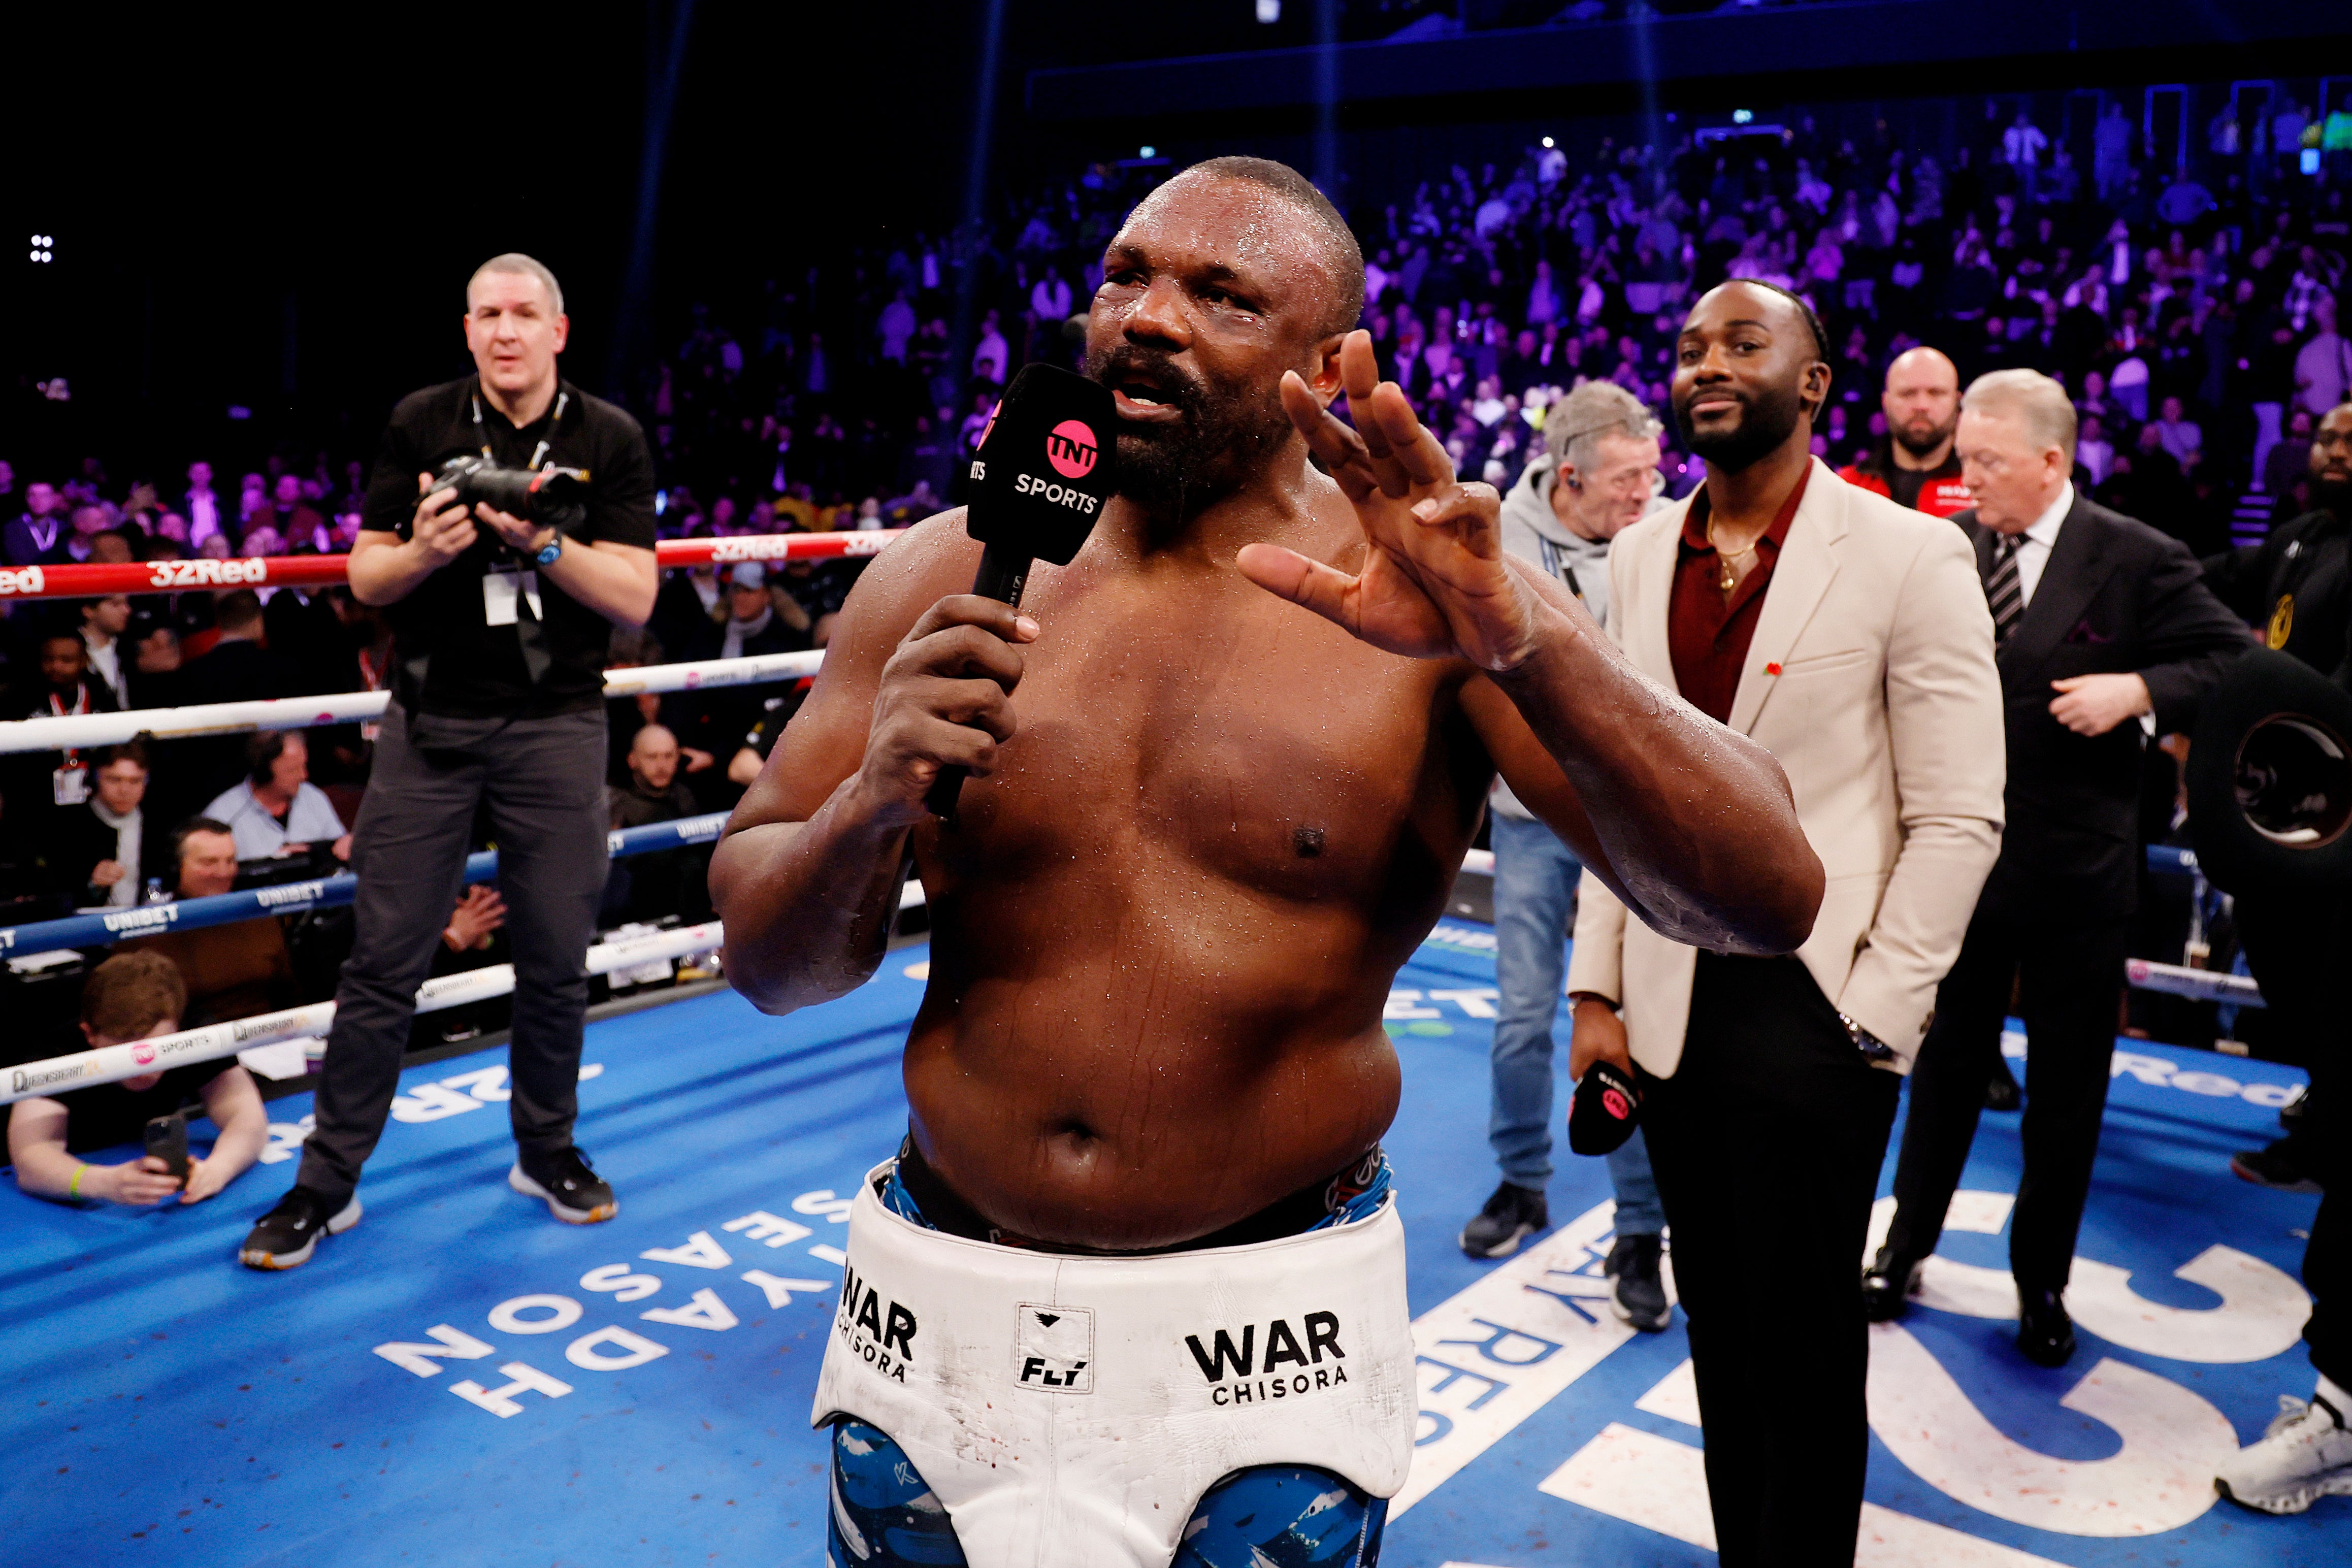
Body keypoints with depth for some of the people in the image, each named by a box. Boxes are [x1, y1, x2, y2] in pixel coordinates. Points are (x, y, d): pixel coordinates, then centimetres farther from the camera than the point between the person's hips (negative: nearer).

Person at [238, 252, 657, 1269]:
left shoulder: (609, 441, 1)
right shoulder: (421, 424, 3)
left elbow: (635, 597, -5)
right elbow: (366, 578, 3)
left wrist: (547, 545, -20)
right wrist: (424, 551, -18)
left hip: (556, 726, 0)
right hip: (433, 721, 0)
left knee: (556, 959, 7)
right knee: (384, 959, 2)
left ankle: (547, 1149, 27)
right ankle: (328, 1179, 14)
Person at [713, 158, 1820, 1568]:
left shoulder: (1430, 595, -9)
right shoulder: (944, 577, -2)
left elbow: (1767, 899, -18)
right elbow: (769, 965, 1)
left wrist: (1524, 640, -33)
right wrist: (866, 812, -20)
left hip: (1264, 1343, -2)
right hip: (941, 1310, 3)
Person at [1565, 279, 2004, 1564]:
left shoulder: (1909, 557, -8)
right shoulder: (1640, 555, 7)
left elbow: (1958, 819, -8)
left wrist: (1873, 1020, -12)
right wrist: (1598, 989, 4)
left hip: (1814, 1005, -4)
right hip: (1671, 1006, 4)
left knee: (1801, 1342, 8)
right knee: (1717, 1319, 15)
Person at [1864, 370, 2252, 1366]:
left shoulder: (2136, 560, -8)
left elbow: (2238, 663, -6)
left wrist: (2141, 689, -21)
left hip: (2077, 875, -1)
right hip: (1961, 862, 2)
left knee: (2067, 1091, 12)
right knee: (1945, 1065, 16)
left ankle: (2043, 1281, 30)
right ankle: (1907, 1245, 34)